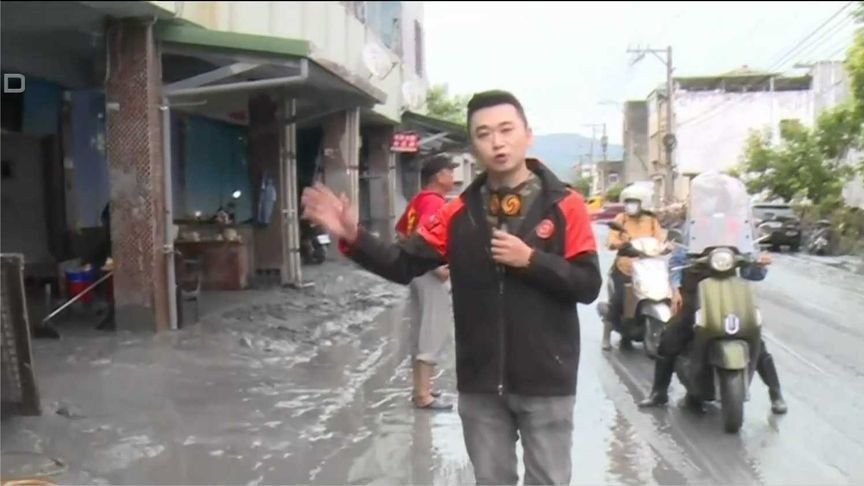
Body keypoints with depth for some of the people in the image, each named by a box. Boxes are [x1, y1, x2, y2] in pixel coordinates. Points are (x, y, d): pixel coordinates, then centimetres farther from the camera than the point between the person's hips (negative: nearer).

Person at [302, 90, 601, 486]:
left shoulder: (565, 206, -6)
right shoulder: (459, 213, 2)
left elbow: (588, 285, -9)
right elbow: (403, 266, -3)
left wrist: (530, 259, -20)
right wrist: (352, 237, -15)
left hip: (544, 381, -2)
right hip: (481, 383, 3)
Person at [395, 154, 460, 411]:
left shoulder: (418, 200, 12)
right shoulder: (436, 202, -17)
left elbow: (401, 231, 21)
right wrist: (437, 267, -25)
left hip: (417, 270, 10)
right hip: (430, 273, -10)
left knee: (419, 332, 15)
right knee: (433, 332, -4)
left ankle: (420, 388, 24)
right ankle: (423, 394, 0)